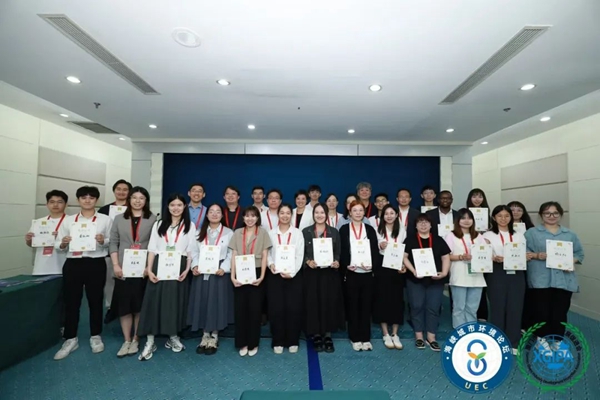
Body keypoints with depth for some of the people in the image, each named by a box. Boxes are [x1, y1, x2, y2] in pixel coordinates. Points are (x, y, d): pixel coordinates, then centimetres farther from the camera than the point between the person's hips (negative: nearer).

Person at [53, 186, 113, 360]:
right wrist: (63, 243, -13)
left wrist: (103, 241, -20)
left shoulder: (105, 220, 2)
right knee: (71, 302, 8)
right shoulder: (68, 220, 9)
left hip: (96, 264, -2)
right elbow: (58, 246, 9)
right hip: (72, 264, 2)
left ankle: (95, 337, 26)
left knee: (95, 300, 9)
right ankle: (70, 339, 25)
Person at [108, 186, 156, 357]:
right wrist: (116, 265, -4)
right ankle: (126, 341, 20)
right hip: (124, 269, 2)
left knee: (140, 305, 6)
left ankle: (135, 340, 20)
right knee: (124, 304, 6)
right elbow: (113, 243, 6)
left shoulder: (153, 219, 2)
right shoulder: (119, 219, 9)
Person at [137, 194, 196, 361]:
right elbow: (152, 248, 4)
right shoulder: (159, 224, 8)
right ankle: (150, 342, 12)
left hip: (179, 268, -1)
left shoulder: (190, 226, 4)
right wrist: (149, 270, -5)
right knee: (154, 302, 0)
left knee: (176, 302, 7)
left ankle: (173, 338, 25)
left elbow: (191, 251, 2)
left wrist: (187, 269, -8)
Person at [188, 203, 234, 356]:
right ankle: (205, 336, 23)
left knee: (216, 304, 2)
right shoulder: (200, 232, 13)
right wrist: (194, 266, -9)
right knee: (202, 304, 7)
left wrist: (224, 268, -17)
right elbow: (195, 252, 8)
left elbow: (231, 254, -3)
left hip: (219, 273, -3)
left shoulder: (229, 233, 2)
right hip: (201, 273, 3)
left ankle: (214, 338, 18)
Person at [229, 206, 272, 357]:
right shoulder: (237, 233, 7)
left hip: (256, 274, -2)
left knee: (255, 309, 5)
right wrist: (232, 276, -5)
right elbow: (234, 256, 4)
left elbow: (264, 256, -2)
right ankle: (242, 343, 22)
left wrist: (262, 276, -11)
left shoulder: (263, 233, 1)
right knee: (240, 308, 6)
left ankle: (253, 343, 21)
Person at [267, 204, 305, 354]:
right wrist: (271, 264, -16)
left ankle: (293, 341, 19)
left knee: (293, 308, 2)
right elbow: (267, 253, 4)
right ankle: (278, 341, 19)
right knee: (276, 308, 3)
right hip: (275, 275, 1)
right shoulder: (271, 233, 7)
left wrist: (292, 273, -14)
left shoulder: (297, 233, 3)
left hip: (294, 275, -1)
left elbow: (300, 255, -3)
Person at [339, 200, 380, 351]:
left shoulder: (370, 229, 10)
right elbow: (341, 251, 0)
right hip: (351, 273, -2)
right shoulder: (344, 230, 3)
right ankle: (355, 338, 20)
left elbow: (375, 250, 6)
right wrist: (346, 265, -15)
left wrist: (373, 265, -11)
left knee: (366, 305, 9)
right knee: (353, 306, 7)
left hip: (367, 273, 2)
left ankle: (365, 338, 21)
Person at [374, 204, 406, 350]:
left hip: (397, 268, 2)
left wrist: (403, 265, -7)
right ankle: (386, 334, 15)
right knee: (382, 299, 2)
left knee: (397, 299, 5)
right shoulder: (378, 230, 0)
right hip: (382, 268, -2)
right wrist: (380, 247, -17)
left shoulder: (402, 230, 7)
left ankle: (395, 334, 18)